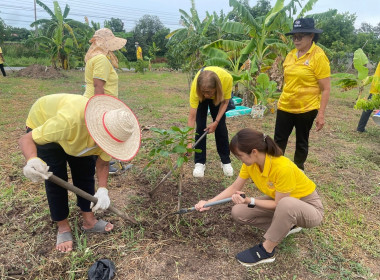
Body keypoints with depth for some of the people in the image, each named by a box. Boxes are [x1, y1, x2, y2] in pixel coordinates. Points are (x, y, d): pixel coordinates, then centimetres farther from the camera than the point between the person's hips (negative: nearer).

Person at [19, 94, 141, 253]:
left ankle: (89, 221, 16)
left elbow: (102, 163, -16)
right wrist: (32, 161, -58)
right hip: (42, 124, -4)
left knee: (86, 172, 0)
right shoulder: (69, 120, -46)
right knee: (56, 178, -9)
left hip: (79, 134, 4)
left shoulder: (113, 130, -29)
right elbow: (25, 139, -36)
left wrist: (102, 190, -31)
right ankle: (63, 228, 11)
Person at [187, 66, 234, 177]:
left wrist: (216, 122, -26)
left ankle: (226, 161, 12)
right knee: (200, 126, -10)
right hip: (200, 98, -1)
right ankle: (200, 162, 3)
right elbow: (192, 117, -38)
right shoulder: (195, 86, -43)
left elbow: (225, 102, -20)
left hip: (218, 96, 1)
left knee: (221, 126, -3)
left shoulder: (227, 79, -41)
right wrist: (189, 142, -41)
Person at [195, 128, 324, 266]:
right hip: (279, 200, 6)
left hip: (309, 207, -6)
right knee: (238, 212, -8)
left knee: (287, 204, -42)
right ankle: (284, 225, 6)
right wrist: (209, 202, -11)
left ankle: (266, 251, -17)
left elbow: (279, 205, -24)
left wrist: (249, 201, -33)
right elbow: (234, 188, -3)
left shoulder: (283, 168, -35)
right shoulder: (250, 163, -14)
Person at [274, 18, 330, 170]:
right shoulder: (290, 55, 5)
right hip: (285, 107, 5)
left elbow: (325, 89, -12)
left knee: (301, 142, 12)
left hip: (306, 109, -5)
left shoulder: (318, 56, -12)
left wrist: (321, 114, -15)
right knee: (279, 140, 10)